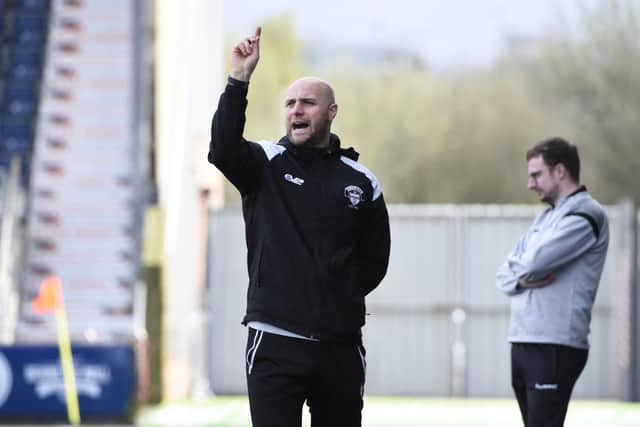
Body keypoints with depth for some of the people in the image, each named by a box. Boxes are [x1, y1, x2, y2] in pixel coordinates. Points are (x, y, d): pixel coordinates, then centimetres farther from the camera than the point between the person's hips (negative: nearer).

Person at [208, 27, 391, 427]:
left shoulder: (361, 183, 8)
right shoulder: (265, 166, 3)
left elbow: (375, 259, 13)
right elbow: (223, 146, -19)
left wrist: (339, 298, 3)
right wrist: (240, 80, -27)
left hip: (340, 345, 2)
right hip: (275, 344, -2)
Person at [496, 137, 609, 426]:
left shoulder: (585, 215, -8)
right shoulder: (545, 218, 21)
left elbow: (534, 262, -20)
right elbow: (504, 276, 16)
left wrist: (518, 269, 4)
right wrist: (523, 279, -7)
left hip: (555, 348, -9)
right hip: (522, 343, 9)